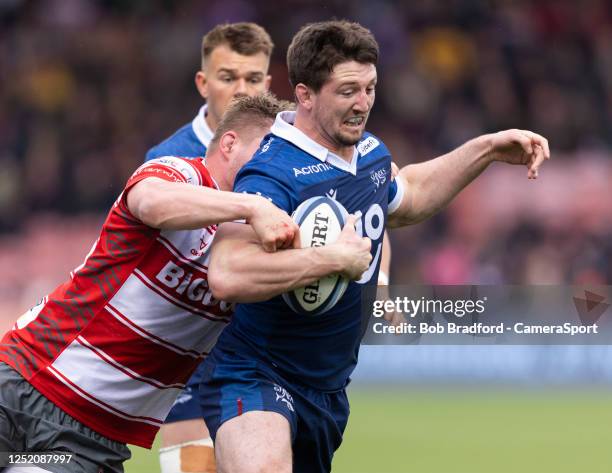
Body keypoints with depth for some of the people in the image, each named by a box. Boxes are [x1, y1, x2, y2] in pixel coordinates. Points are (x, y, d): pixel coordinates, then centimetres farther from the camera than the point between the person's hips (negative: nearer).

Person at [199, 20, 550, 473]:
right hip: (256, 382, -9)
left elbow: (405, 197, 32)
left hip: (329, 390, 9)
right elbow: (227, 275, -40)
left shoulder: (372, 153, 6)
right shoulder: (274, 175, -24)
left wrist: (487, 149, 24)